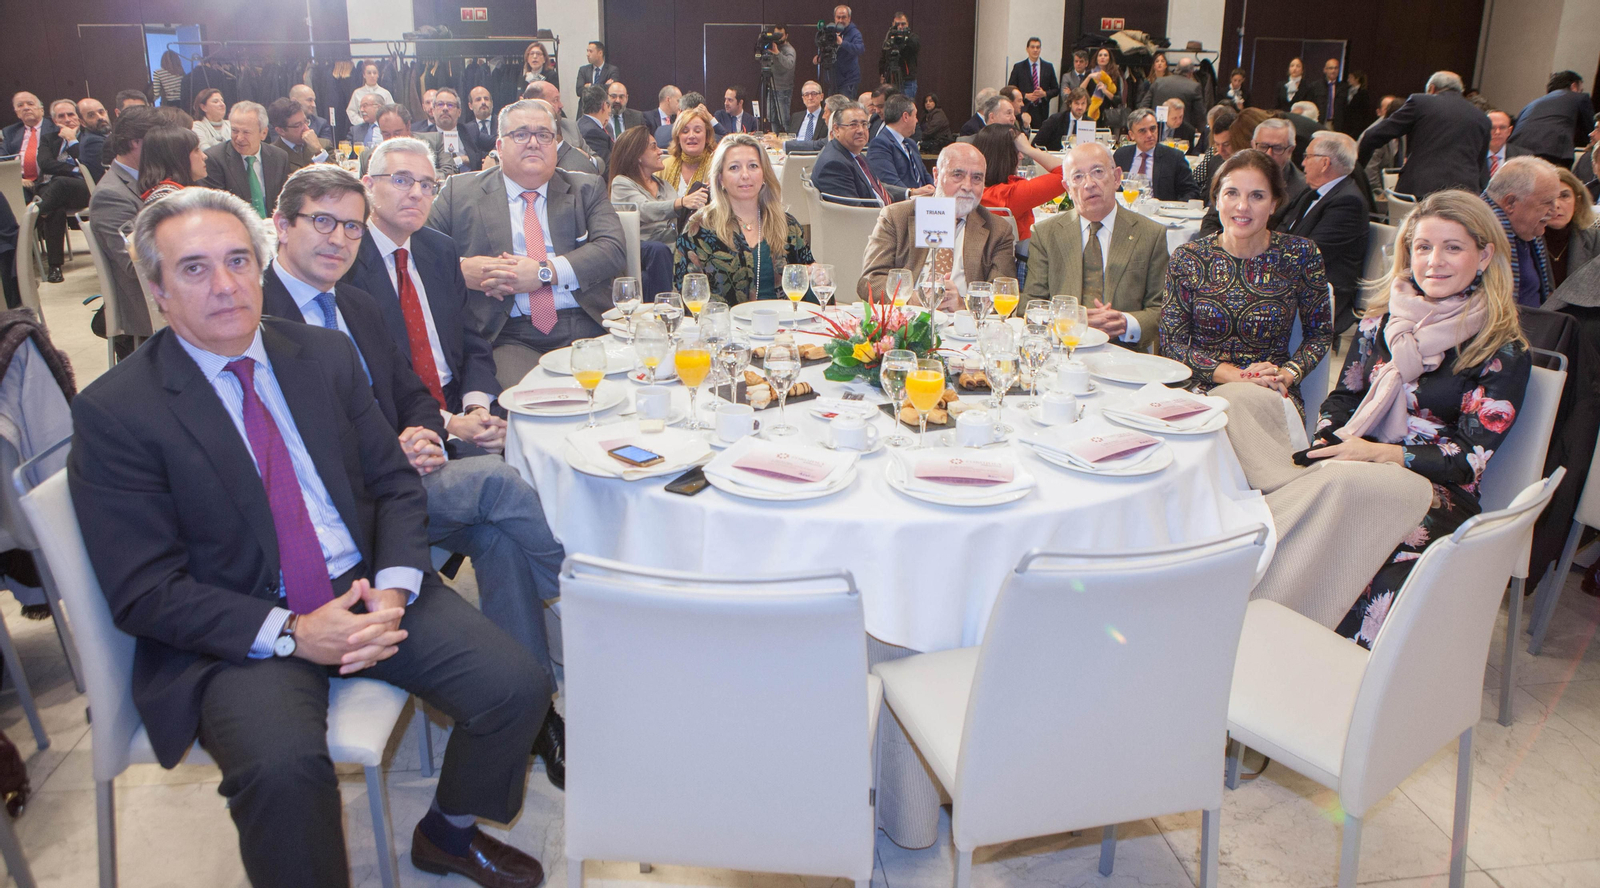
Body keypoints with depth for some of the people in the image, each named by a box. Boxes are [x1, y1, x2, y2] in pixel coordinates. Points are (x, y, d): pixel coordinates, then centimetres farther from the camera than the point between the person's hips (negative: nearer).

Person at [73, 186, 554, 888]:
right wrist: (291, 634, -20)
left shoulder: (326, 356, 6)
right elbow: (145, 593, -10)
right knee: (283, 765, -34)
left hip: (368, 588, 4)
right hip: (236, 634, -4)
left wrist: (392, 591, -11)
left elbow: (396, 483, 7)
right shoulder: (114, 411, -7)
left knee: (519, 687, -12)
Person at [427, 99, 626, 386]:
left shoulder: (586, 188, 18)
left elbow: (612, 249, 2)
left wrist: (545, 272, -11)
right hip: (510, 337, -1)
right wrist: (461, 270, -10)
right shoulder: (460, 191, 16)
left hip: (585, 329, 2)